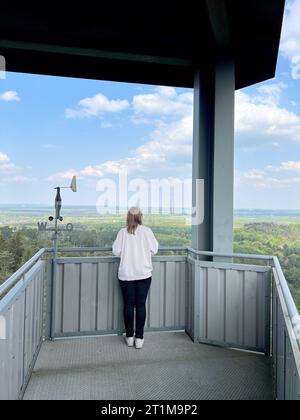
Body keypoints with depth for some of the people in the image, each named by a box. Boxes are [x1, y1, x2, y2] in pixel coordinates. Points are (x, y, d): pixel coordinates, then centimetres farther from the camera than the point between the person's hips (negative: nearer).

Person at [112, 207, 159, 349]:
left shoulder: (123, 232, -6)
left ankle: (129, 337, 20)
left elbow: (116, 251, -6)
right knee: (141, 305, 6)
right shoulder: (147, 231, -6)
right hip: (144, 274, 0)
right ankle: (139, 338, 11)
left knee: (128, 304, 10)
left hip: (126, 275, 0)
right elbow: (154, 250, -3)